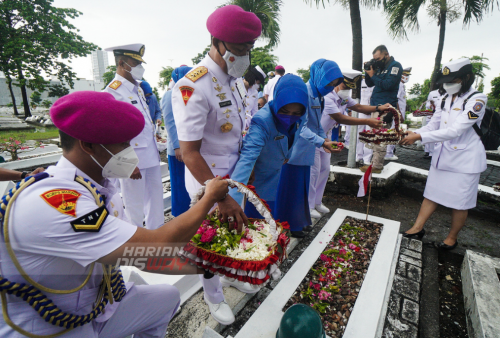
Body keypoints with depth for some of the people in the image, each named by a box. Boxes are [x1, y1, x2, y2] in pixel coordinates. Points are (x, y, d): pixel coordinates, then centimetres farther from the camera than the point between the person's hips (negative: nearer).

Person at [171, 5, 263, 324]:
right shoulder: (192, 88, -22)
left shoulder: (236, 79, 5)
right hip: (207, 180, -7)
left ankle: (231, 276, 50)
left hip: (235, 175, 7)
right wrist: (221, 198, -26)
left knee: (235, 229, 21)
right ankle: (214, 297, 39)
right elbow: (189, 153, -24)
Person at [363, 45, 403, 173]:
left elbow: (387, 85, -17)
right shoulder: (380, 67, 19)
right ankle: (376, 161, 18)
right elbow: (369, 84, 21)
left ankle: (377, 166, -5)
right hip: (376, 105, 9)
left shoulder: (395, 66, -5)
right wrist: (368, 72, 6)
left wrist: (372, 75, -8)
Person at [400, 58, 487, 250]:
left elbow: (455, 131, -24)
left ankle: (452, 238, 25)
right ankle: (417, 229, 20)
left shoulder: (477, 99, -14)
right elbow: (433, 125, 8)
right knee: (431, 193, 11)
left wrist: (419, 137, -30)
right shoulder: (445, 99, 6)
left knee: (460, 202, 7)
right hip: (442, 155, 6)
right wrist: (413, 133, -11)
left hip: (465, 158, -6)